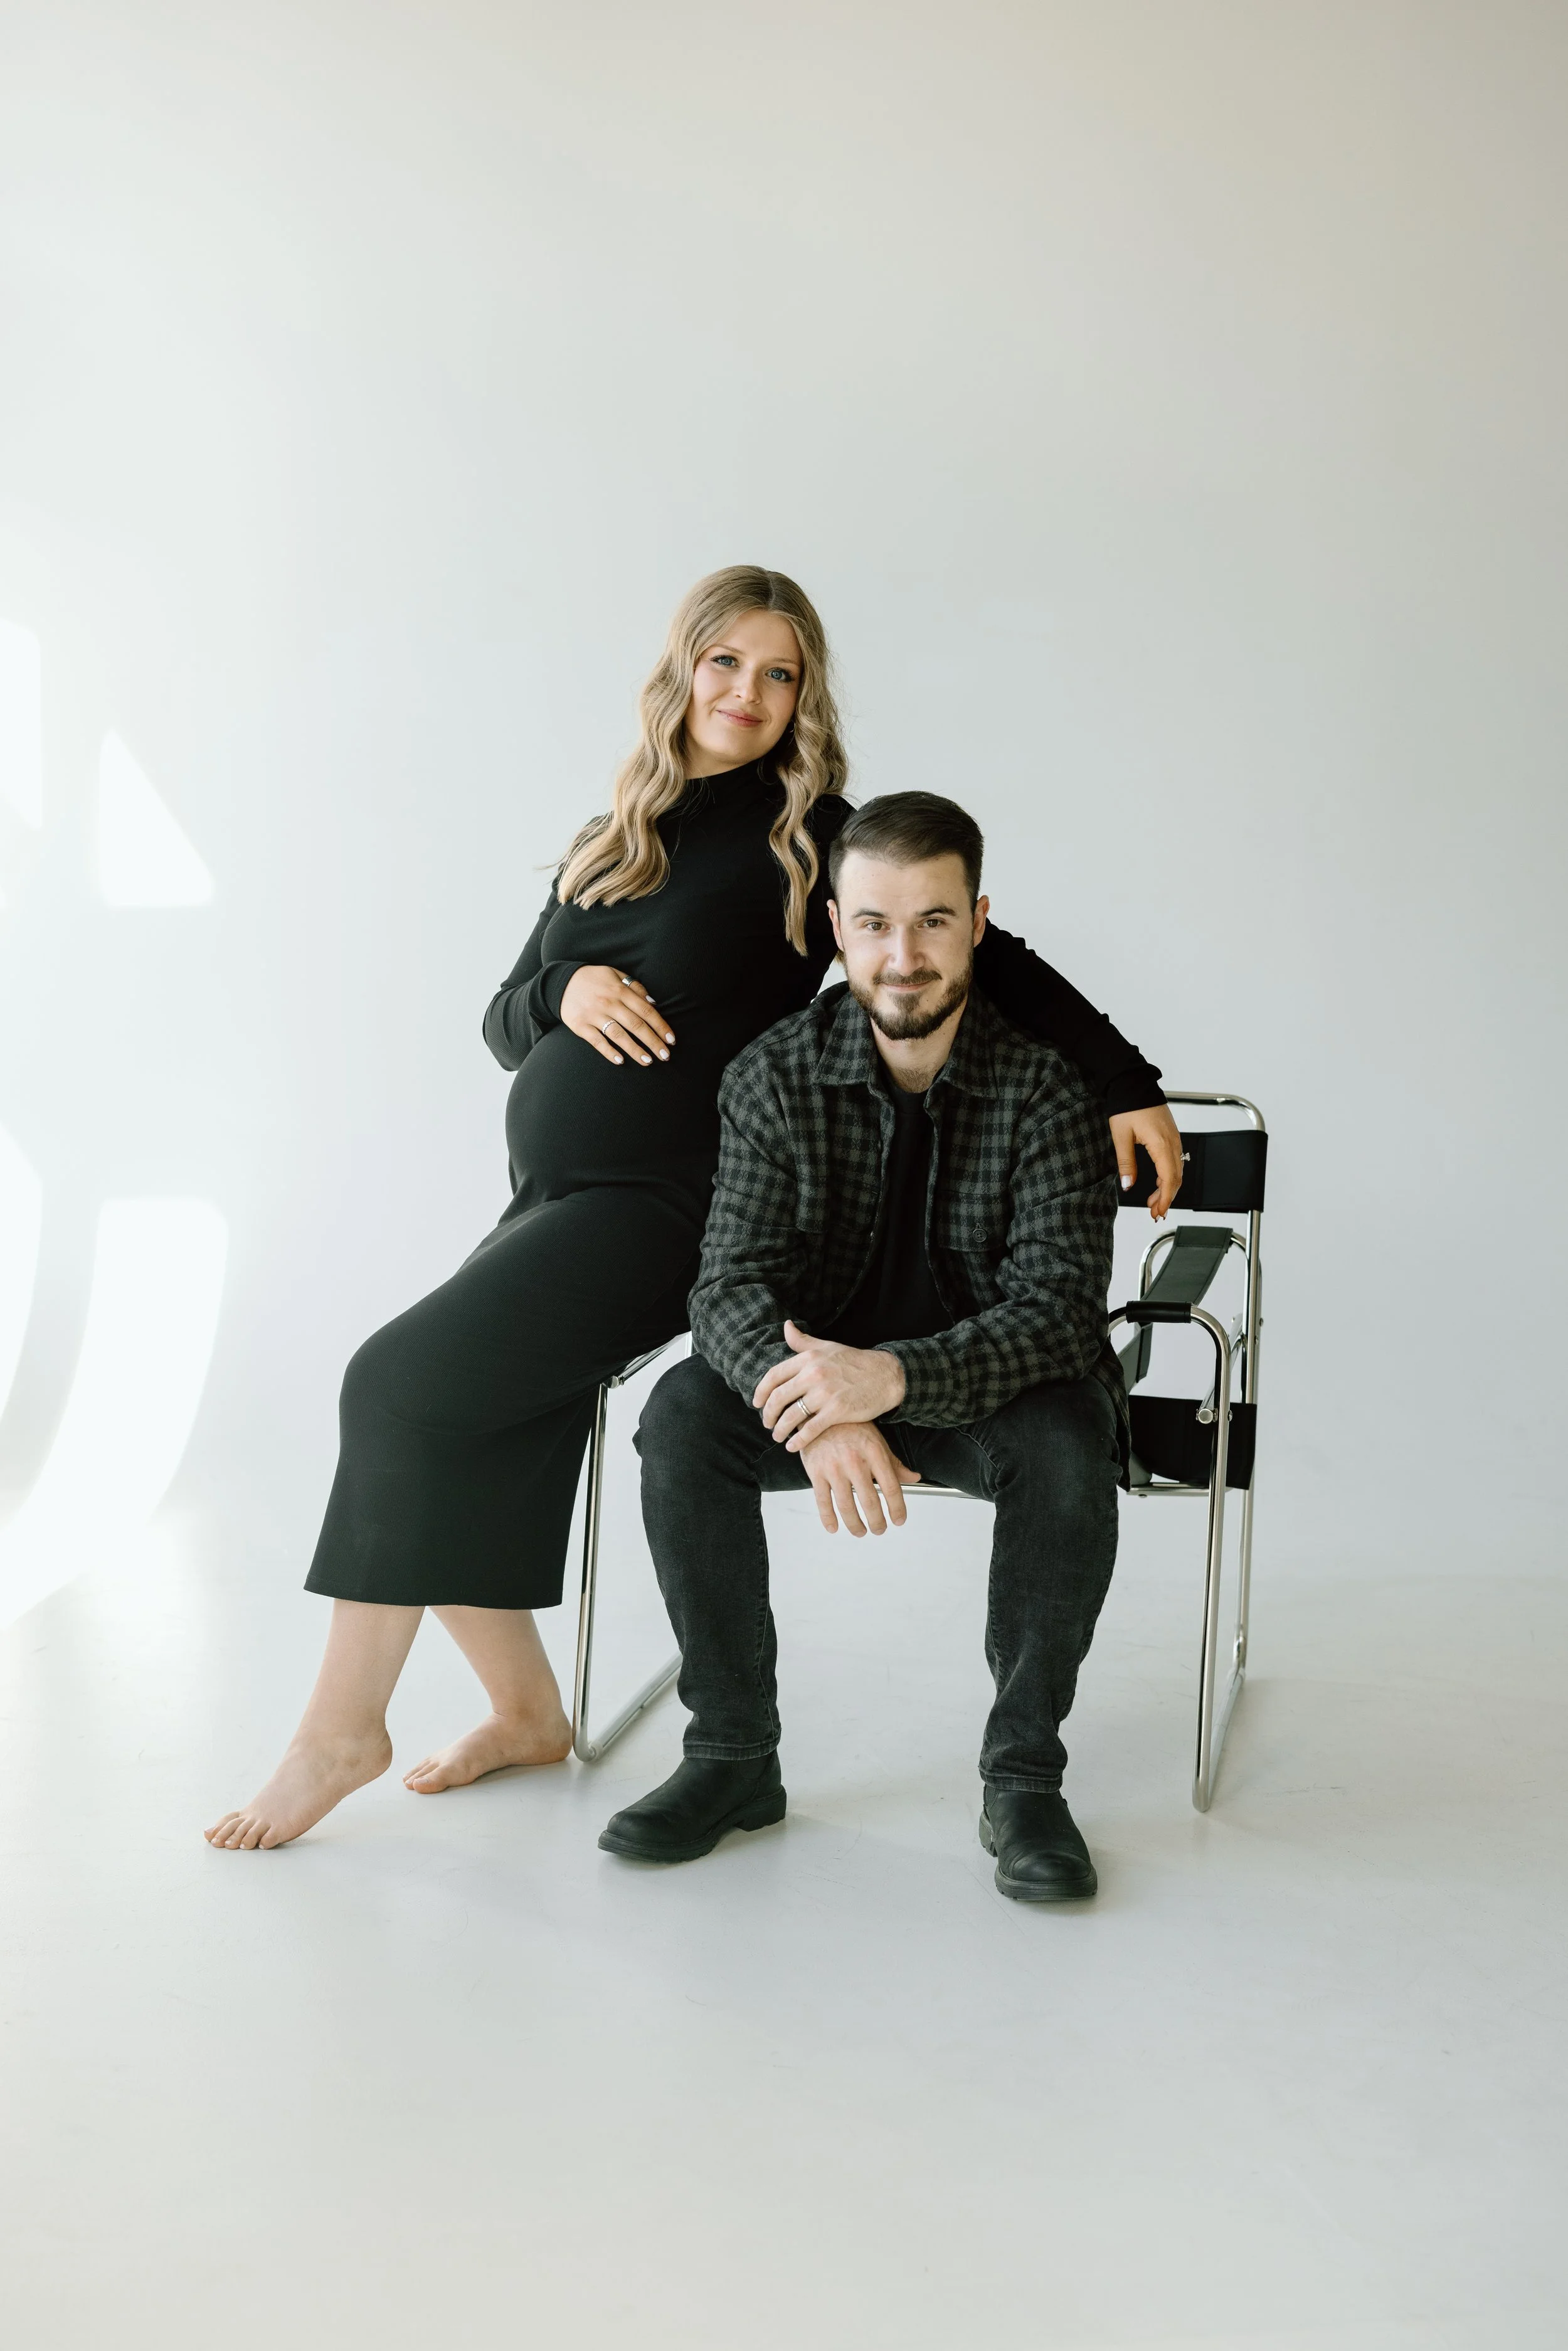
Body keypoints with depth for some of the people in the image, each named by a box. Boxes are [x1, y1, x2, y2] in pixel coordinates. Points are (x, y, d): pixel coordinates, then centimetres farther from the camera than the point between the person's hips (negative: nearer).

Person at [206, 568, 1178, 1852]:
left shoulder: (815, 838, -2)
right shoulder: (610, 840, 16)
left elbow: (986, 959, -5)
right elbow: (503, 1018, 18)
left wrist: (1125, 1084, -11)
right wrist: (567, 991, -5)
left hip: (671, 1205, -6)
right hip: (554, 1196, 7)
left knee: (406, 1379, -17)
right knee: (460, 1448, -5)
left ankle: (344, 1728, -2)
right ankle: (527, 1711, 19)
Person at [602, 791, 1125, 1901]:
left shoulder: (1046, 1080, -17)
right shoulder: (778, 1073, -10)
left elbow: (1056, 1310, -24)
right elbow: (732, 1286, -17)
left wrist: (893, 1375, -42)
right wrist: (817, 1407, -39)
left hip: (990, 1389, -2)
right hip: (825, 1374, 2)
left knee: (1067, 1444, -34)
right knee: (682, 1415, -25)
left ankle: (1023, 1777, -15)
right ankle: (734, 1757, -10)